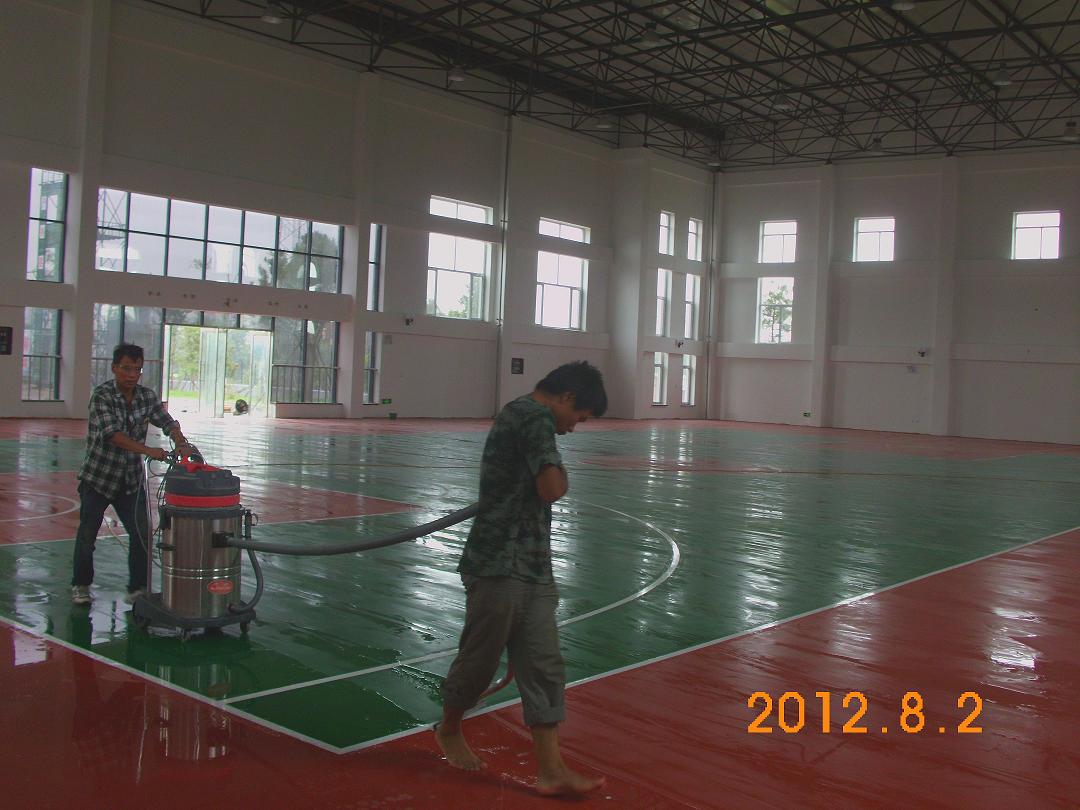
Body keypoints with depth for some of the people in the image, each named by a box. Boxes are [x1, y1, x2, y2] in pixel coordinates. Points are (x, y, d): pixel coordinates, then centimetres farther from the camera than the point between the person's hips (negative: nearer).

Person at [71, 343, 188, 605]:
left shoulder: (147, 396, -1)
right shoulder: (102, 395, -18)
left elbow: (167, 421, -5)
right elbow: (111, 433, -30)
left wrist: (179, 441, -28)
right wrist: (148, 451, -41)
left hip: (131, 480, 4)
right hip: (98, 477, -4)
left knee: (142, 534, -1)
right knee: (87, 534, 8)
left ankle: (137, 588, 10)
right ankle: (80, 585, 26)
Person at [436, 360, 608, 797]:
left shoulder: (517, 413, 19)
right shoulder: (536, 417, -14)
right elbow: (551, 489, -21)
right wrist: (561, 475, -2)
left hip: (532, 568, 10)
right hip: (500, 565, -10)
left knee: (543, 665, 4)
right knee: (480, 657, 8)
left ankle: (551, 769, 6)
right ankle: (448, 728, 32)